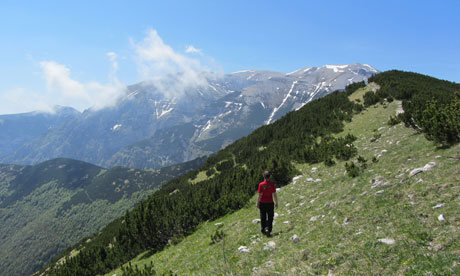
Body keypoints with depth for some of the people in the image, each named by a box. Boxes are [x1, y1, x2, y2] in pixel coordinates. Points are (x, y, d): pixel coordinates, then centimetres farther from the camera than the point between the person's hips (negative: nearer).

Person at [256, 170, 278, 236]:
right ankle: (268, 229, -5)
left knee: (263, 218, 15)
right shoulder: (272, 184, -9)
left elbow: (259, 195, -8)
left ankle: (263, 230, 22)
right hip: (270, 203, 0)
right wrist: (276, 203, 5)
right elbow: (274, 195, -6)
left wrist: (258, 203, 2)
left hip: (262, 203, 0)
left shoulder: (261, 184, -11)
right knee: (270, 218, 11)